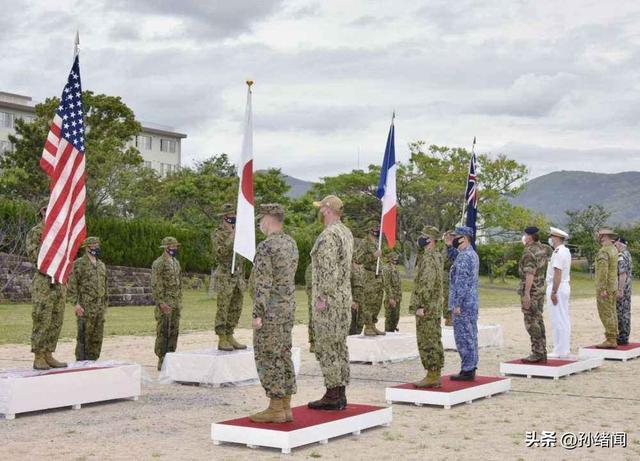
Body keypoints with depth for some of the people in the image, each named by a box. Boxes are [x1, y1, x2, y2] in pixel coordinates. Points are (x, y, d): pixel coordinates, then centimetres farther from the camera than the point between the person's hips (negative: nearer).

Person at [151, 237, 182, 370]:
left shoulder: (176, 262, 14)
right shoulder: (158, 263, -10)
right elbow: (155, 285, -15)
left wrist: (180, 301, 15)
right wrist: (161, 302, -21)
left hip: (176, 303, 8)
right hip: (165, 303, -8)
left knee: (174, 332, 9)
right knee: (163, 332, -5)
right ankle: (162, 360, -1)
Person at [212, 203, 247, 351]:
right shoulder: (218, 234, -6)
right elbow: (218, 253, -20)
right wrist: (230, 239, -24)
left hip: (238, 277, 7)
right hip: (225, 277, -7)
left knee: (236, 309, 9)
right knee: (223, 309, -5)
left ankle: (230, 338, 17)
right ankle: (222, 340, -2)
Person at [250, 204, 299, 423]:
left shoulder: (265, 247, -17)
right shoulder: (291, 243, 10)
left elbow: (263, 285, -20)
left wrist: (258, 315, -18)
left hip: (270, 310, -9)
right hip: (288, 307, 9)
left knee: (268, 358, -2)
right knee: (283, 356, 11)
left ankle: (275, 410, 1)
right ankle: (285, 407, 14)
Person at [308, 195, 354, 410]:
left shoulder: (328, 235, -17)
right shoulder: (346, 233, 13)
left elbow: (328, 270, -23)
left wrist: (322, 298, -20)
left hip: (328, 300, -10)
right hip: (344, 296, 10)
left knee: (326, 347, -4)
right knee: (339, 346, 11)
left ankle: (332, 396, -2)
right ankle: (340, 393, 15)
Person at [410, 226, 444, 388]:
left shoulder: (428, 259, -17)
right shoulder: (438, 257, 15)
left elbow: (425, 285, -23)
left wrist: (420, 306, -21)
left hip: (426, 309, -10)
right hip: (436, 308, 10)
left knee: (427, 343, -6)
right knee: (435, 342, 11)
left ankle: (431, 377, -4)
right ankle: (436, 376, 15)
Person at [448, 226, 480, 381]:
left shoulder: (463, 256, -17)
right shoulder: (473, 254, 14)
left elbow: (461, 282, -21)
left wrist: (456, 304, -20)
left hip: (463, 304, -10)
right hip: (472, 303, 10)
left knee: (463, 337, -5)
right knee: (471, 337, 12)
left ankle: (467, 370, -3)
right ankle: (471, 368, 17)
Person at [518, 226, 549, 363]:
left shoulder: (529, 252, -18)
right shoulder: (541, 248, 10)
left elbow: (529, 274, -24)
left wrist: (526, 293, -26)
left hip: (530, 291, -9)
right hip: (540, 290, 9)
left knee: (531, 323, -6)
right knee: (538, 321, 11)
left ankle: (537, 354, -6)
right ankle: (542, 353, 13)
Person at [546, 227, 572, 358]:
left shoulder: (558, 252, -17)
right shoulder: (566, 251, 15)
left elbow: (557, 274, -22)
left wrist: (553, 292, -22)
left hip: (557, 288, -10)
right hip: (565, 287, 10)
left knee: (558, 320, -7)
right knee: (564, 320, 12)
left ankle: (561, 351, -4)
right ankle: (565, 349, 17)